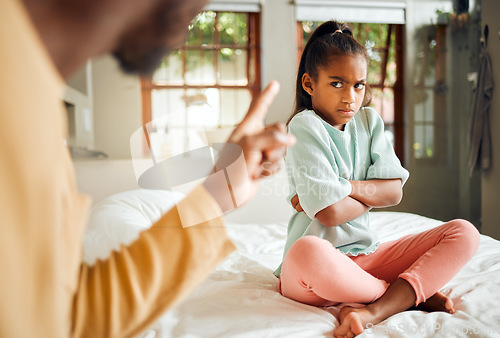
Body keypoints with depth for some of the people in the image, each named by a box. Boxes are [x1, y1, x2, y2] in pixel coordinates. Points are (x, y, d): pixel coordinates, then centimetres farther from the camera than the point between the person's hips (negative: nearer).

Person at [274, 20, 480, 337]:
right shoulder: (304, 126, -10)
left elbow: (394, 192, 1)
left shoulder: (369, 121, 11)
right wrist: (372, 193, -1)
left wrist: (345, 187, -14)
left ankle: (376, 311, -26)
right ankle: (414, 293, -15)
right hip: (323, 264, -6)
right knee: (308, 252, -42)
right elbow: (330, 212, -19)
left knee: (464, 233, -5)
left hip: (366, 256, 6)